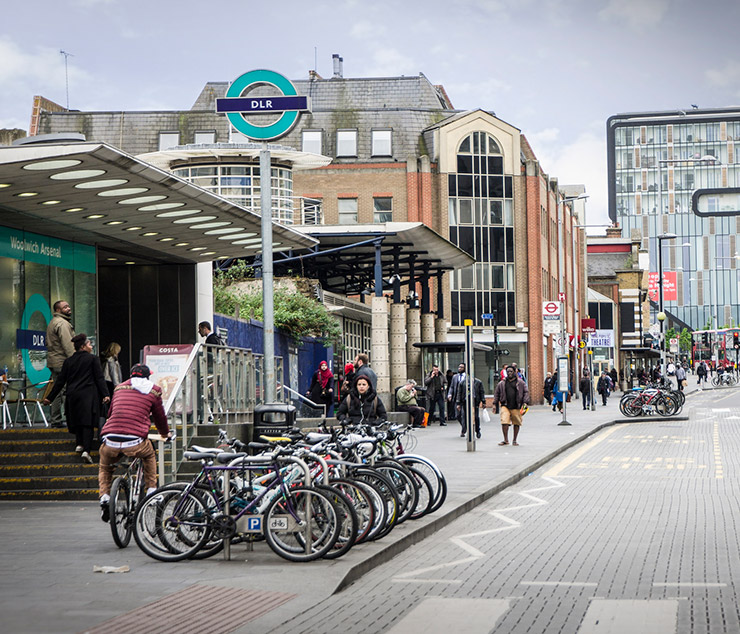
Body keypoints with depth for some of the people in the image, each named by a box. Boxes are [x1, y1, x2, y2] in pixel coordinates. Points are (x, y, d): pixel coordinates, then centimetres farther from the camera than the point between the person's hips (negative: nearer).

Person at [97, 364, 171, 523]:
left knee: (105, 468, 31)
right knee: (149, 454, 34)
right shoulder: (153, 390, 14)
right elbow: (159, 416, 24)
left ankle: (104, 496, 9)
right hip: (134, 443, -2)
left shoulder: (120, 387, 23)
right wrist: (165, 434, 45)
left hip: (110, 441, 2)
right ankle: (151, 490, 28)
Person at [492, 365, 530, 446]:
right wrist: (495, 404, 9)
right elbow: (496, 393, 17)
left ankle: (514, 440, 16)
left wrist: (525, 403, -6)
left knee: (516, 423, 4)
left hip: (516, 407, -1)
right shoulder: (502, 383, 12)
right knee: (504, 422, -12)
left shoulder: (520, 382, 6)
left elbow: (526, 392, 5)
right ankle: (506, 440, -4)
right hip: (505, 406, 1)